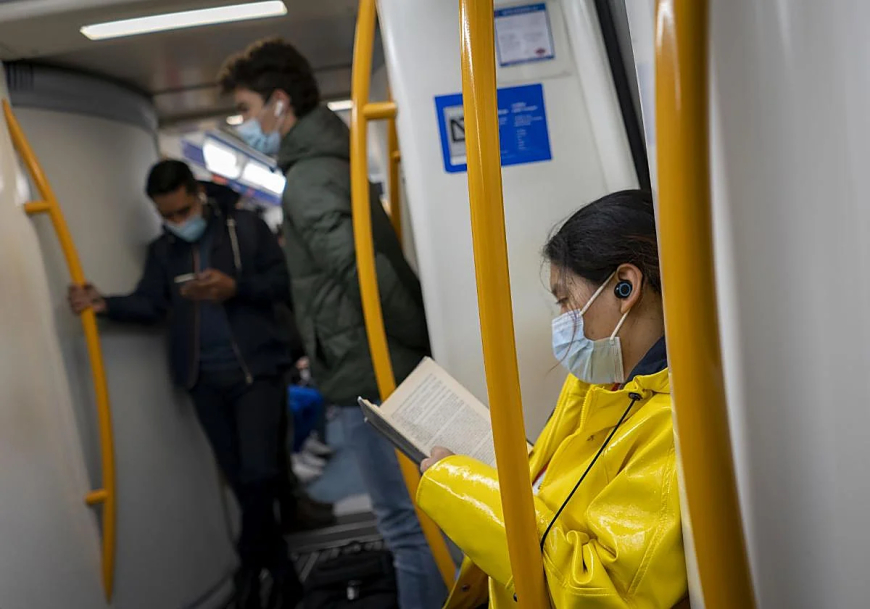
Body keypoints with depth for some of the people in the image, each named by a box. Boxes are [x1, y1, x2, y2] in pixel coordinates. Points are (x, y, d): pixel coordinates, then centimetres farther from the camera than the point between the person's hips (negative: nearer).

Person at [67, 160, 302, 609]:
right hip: (205, 379, 4)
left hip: (255, 369, -4)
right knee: (241, 481, 7)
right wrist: (105, 304, -17)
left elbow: (282, 281, -4)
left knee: (259, 474, -12)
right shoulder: (162, 251, 12)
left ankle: (251, 566, 12)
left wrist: (235, 288, -21)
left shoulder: (245, 227, 1)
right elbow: (150, 303, 2)